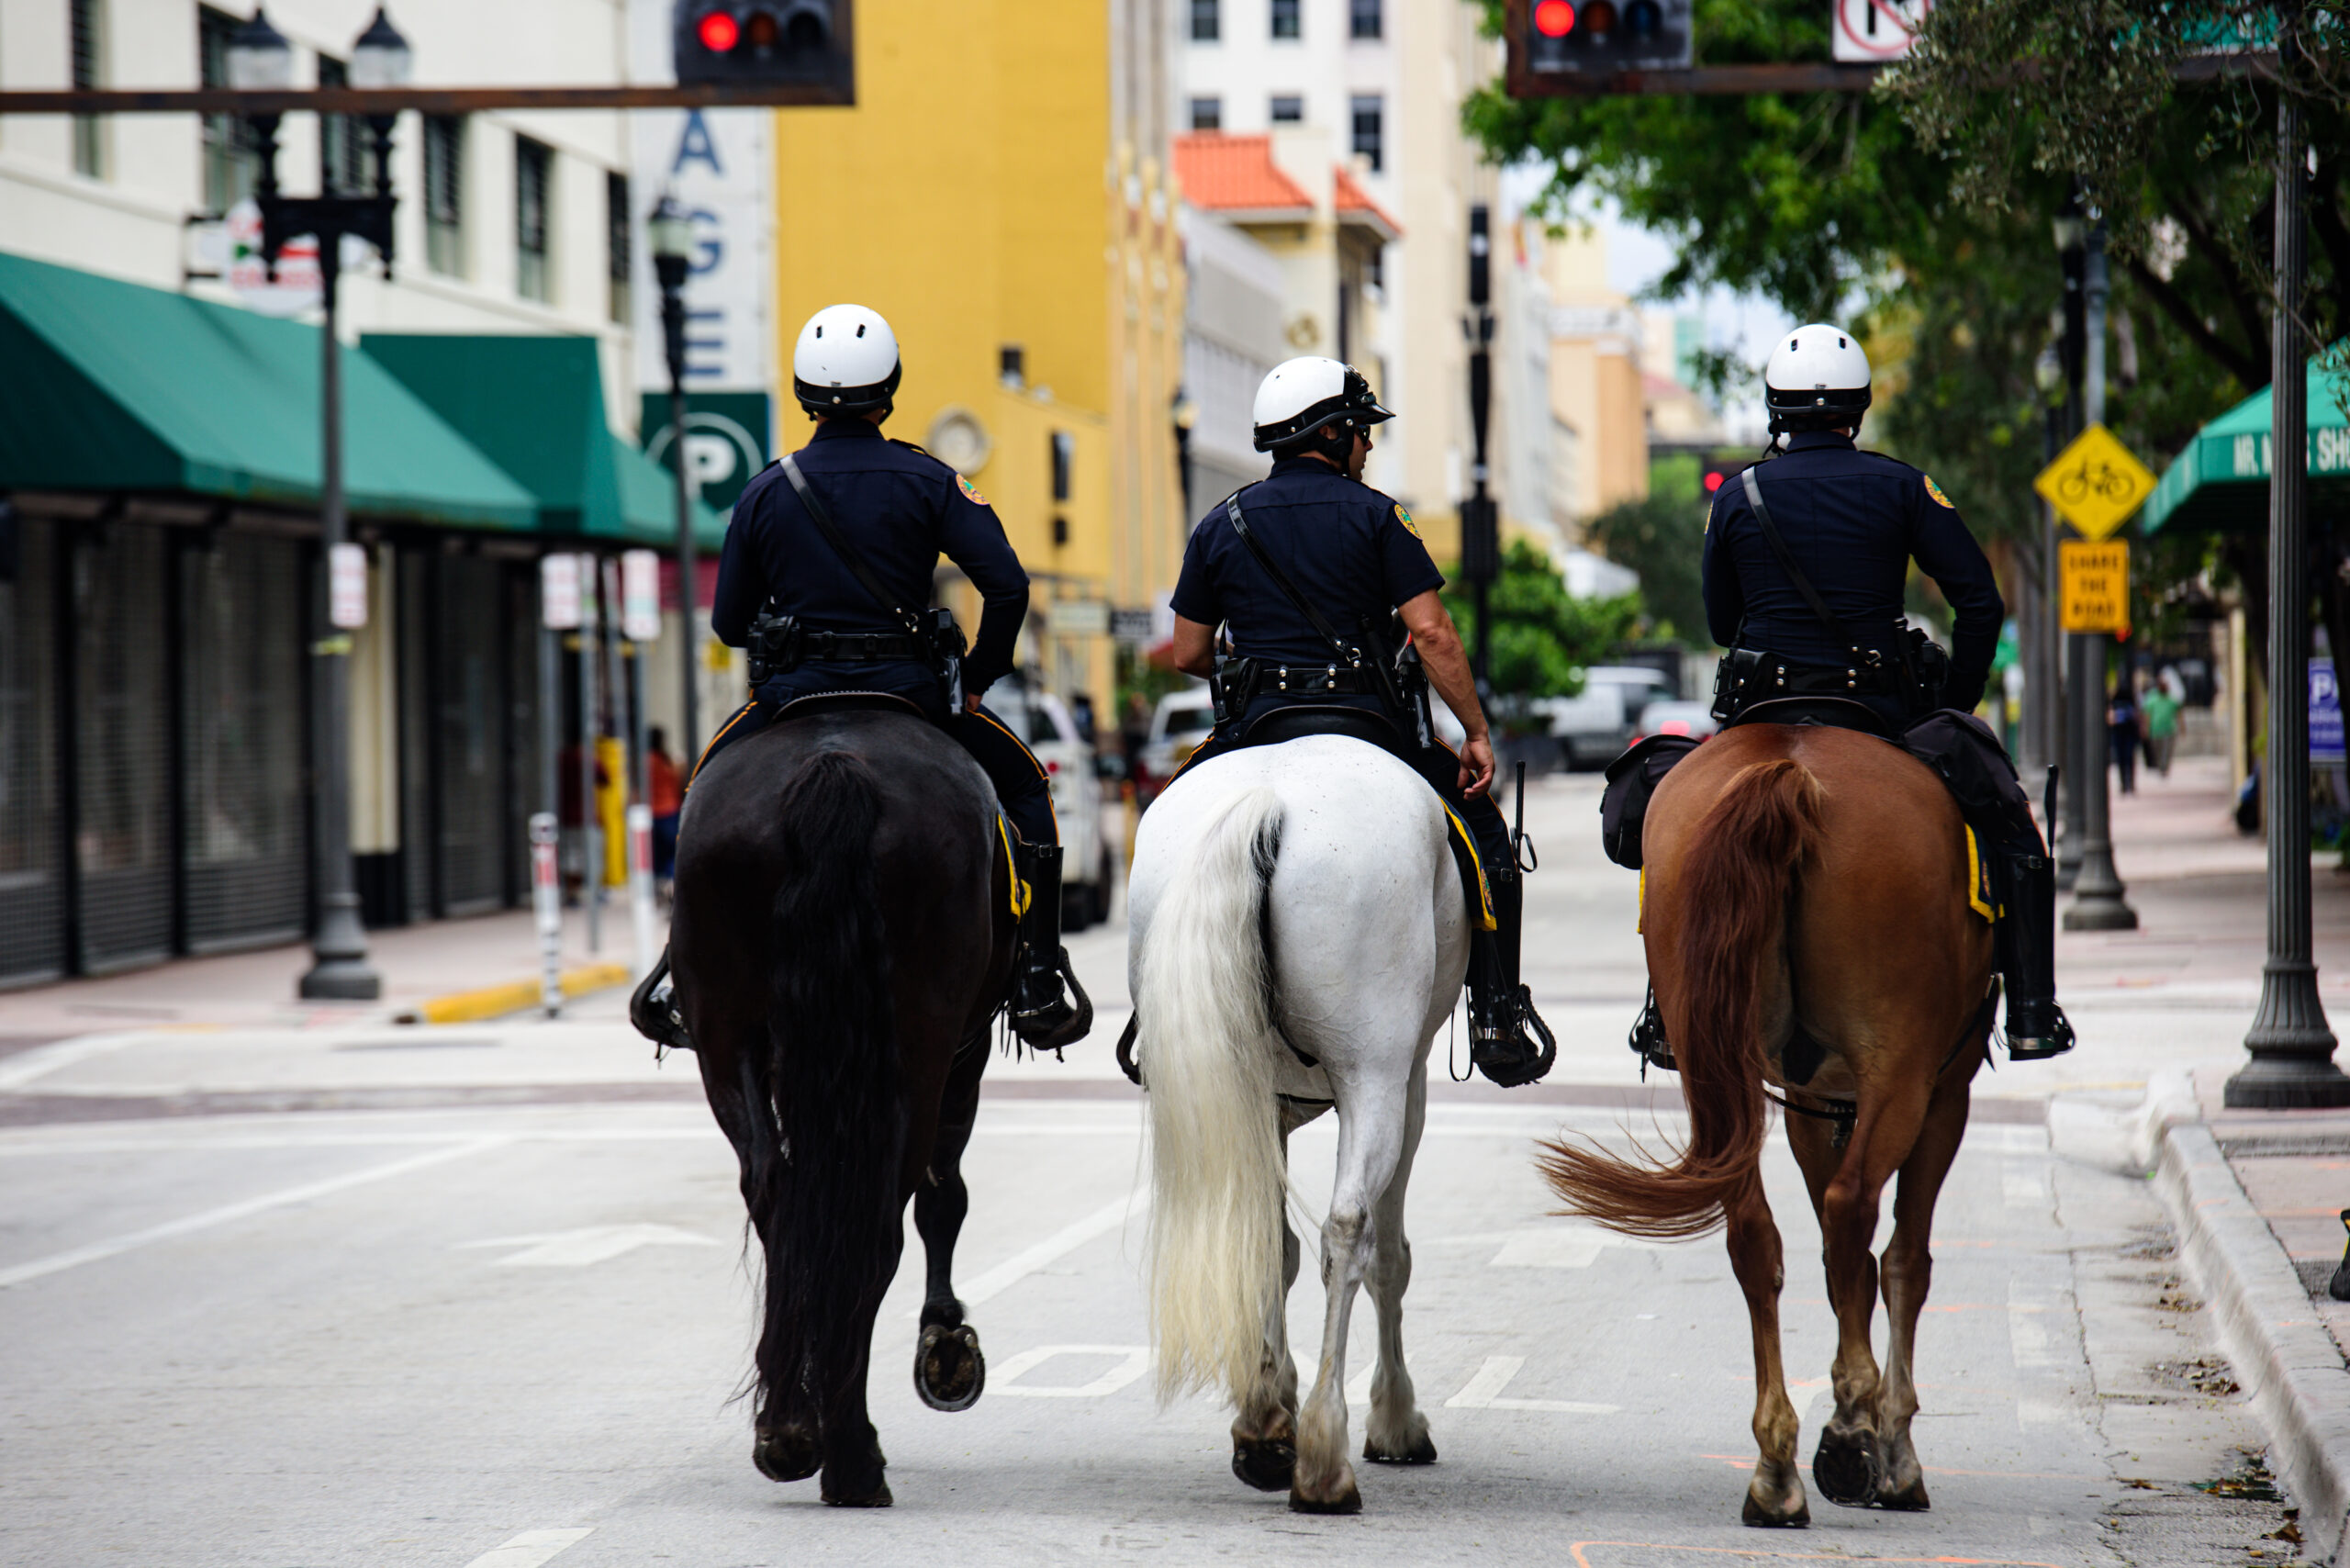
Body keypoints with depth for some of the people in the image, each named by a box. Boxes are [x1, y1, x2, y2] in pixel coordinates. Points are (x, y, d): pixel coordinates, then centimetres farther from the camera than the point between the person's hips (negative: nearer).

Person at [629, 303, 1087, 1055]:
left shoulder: (765, 491, 1)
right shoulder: (927, 481, -3)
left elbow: (727, 621, 4)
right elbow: (1008, 585, -10)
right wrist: (980, 677, 4)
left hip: (791, 691, 1)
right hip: (907, 684, -1)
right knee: (1023, 785, 19)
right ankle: (1038, 984, 8)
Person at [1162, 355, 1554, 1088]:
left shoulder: (1219, 526, 9)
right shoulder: (1374, 515, 0)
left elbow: (1188, 655, 10)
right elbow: (1431, 632, -9)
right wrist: (1477, 735, -5)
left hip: (1255, 727, 2)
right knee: (1481, 830, 15)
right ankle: (1498, 1013, 6)